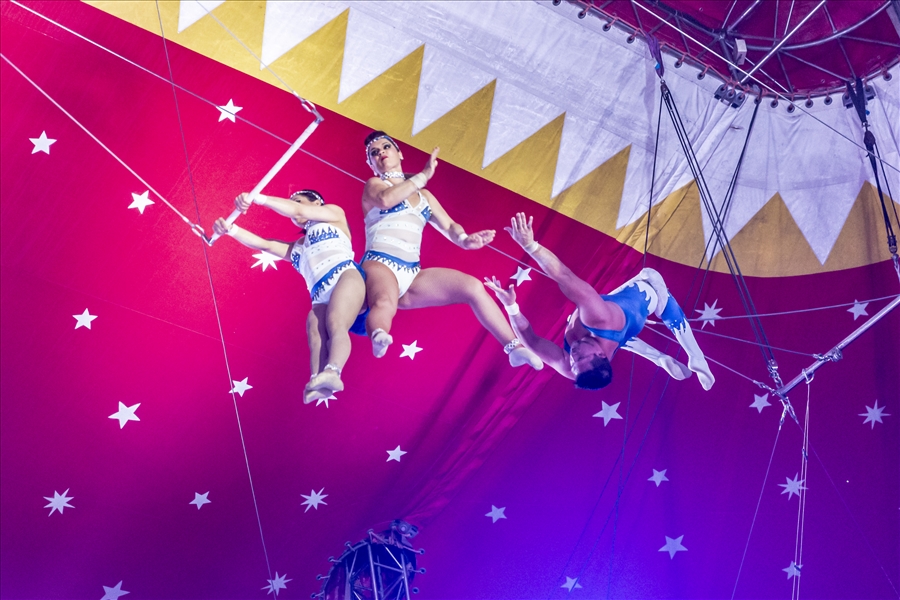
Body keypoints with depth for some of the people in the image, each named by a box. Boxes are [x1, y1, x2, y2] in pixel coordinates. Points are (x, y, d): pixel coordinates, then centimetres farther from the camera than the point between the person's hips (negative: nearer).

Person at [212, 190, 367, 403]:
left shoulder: (334, 213, 24)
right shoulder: (296, 249, 39)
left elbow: (299, 211, 10)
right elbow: (264, 244, 30)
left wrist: (259, 198, 7)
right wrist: (231, 230, 17)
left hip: (346, 276, -4)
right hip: (322, 300, 4)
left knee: (334, 323, -33)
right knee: (315, 327, -29)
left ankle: (332, 373, -57)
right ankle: (317, 382, -53)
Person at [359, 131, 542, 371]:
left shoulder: (423, 195, 25)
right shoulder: (372, 185, 10)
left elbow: (448, 226, 15)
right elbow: (385, 200, -15)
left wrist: (464, 239, -8)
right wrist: (423, 175, -10)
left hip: (411, 273, 5)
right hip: (379, 264, -4)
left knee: (473, 287, -11)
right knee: (385, 303, -40)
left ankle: (515, 348, -10)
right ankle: (378, 337, -71)